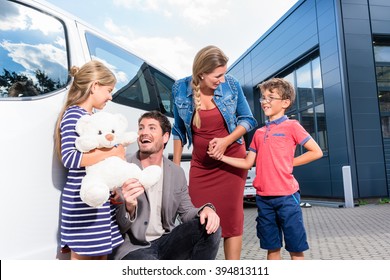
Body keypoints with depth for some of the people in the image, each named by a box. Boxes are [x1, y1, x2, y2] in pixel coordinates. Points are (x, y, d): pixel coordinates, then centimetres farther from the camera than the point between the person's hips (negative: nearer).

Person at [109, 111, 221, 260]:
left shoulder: (177, 173, 4)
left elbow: (186, 212, 8)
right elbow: (117, 227, -10)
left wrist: (206, 209, -16)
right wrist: (129, 208, -34)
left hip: (166, 241, 5)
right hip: (132, 248, -4)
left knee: (209, 226, -17)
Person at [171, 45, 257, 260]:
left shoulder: (231, 84, -12)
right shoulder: (180, 89, -9)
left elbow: (247, 120, -1)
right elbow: (179, 131, 3)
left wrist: (226, 140, -18)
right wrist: (175, 165, 5)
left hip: (231, 158, -1)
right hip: (200, 163, 1)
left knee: (231, 216, 2)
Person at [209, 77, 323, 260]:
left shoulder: (291, 126, -2)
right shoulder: (259, 133, 13)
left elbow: (316, 152, -2)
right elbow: (247, 163, 11)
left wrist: (290, 162, -4)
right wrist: (221, 157, 2)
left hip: (286, 196, -5)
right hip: (263, 197, 5)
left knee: (295, 247, 5)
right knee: (271, 246, 14)